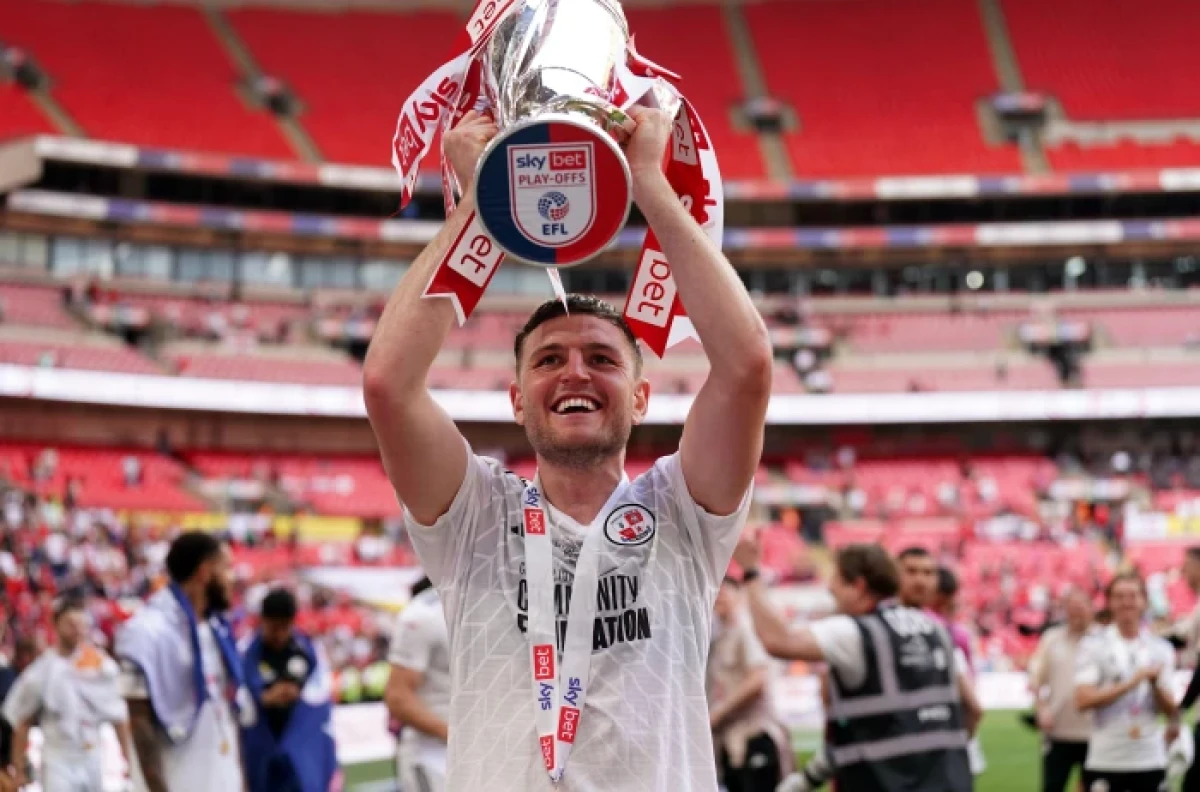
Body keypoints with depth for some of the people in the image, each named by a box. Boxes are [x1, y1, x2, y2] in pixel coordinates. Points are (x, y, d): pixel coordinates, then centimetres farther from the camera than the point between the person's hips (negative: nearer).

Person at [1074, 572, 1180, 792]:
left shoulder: (1161, 649, 8)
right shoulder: (1093, 646, -2)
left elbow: (1169, 708, 6)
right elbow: (1083, 700, -13)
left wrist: (1155, 683, -14)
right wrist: (1131, 683, -17)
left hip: (1151, 760, 3)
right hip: (1105, 761, -3)